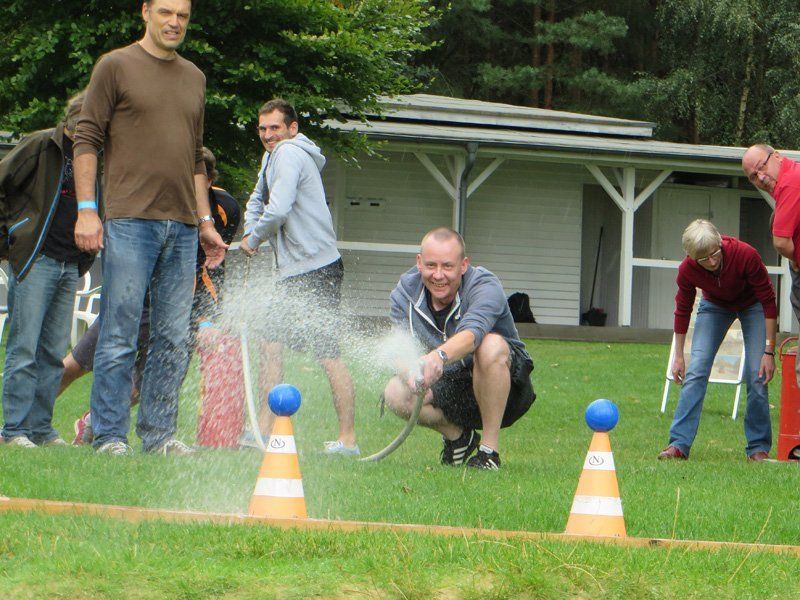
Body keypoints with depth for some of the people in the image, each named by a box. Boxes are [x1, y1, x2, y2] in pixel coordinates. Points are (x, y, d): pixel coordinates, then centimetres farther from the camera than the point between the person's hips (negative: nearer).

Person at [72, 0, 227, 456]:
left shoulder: (194, 77, 18)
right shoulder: (116, 67, 2)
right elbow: (87, 140, -1)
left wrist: (206, 221, 18)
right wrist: (87, 209, -9)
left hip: (182, 228, 5)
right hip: (130, 221, -5)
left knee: (174, 339, 3)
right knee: (120, 334, -6)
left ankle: (159, 432, 9)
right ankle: (110, 436, -2)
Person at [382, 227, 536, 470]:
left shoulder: (485, 286, -23)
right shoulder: (404, 293, -8)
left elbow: (472, 333, -44)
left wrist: (439, 356, -65)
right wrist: (411, 370, -43)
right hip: (448, 387, 4)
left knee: (491, 345, -36)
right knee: (396, 393, -24)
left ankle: (490, 450, -25)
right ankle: (456, 436, 5)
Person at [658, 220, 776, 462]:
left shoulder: (746, 255, -37)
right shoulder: (687, 270, -28)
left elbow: (768, 301, -24)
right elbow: (682, 310, -8)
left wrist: (769, 351, -25)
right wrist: (678, 356, -4)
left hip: (753, 305, -2)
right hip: (715, 305, 2)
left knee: (757, 376, -12)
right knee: (696, 371, -12)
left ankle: (758, 448, 1)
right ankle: (679, 444, -11)